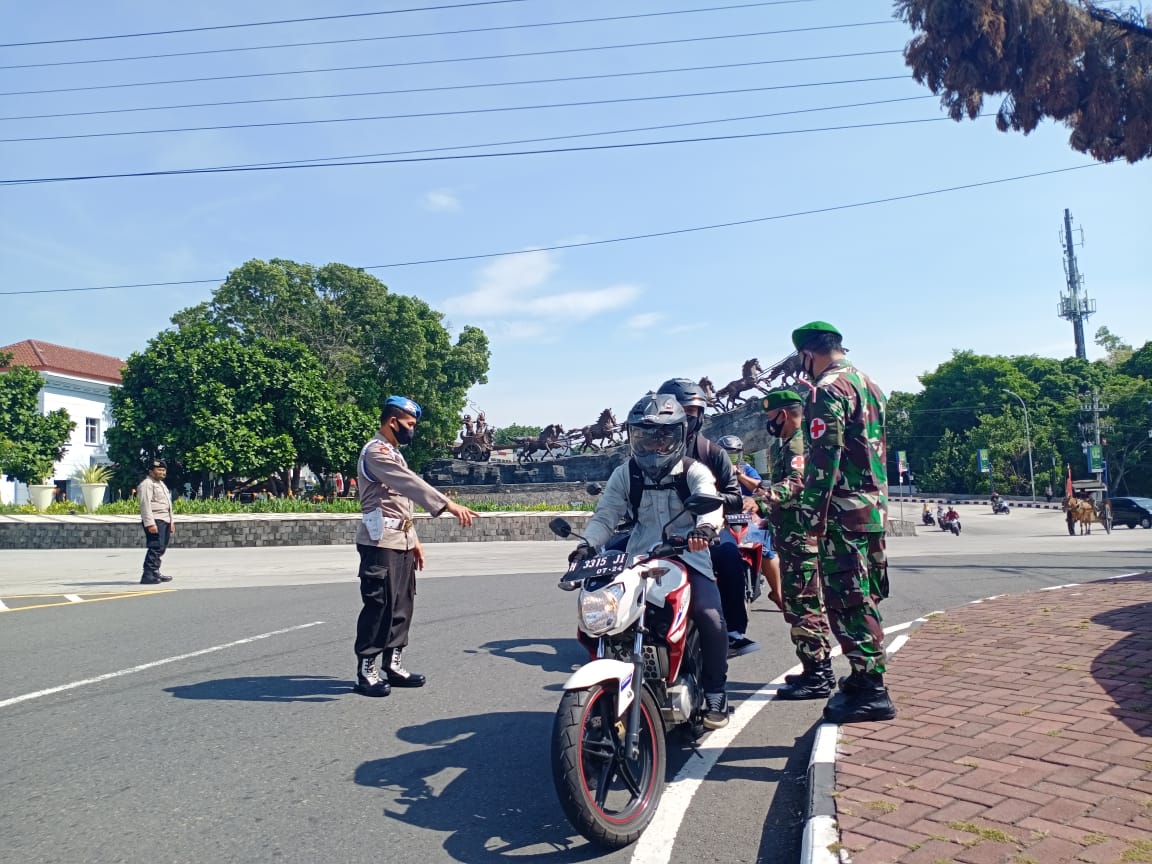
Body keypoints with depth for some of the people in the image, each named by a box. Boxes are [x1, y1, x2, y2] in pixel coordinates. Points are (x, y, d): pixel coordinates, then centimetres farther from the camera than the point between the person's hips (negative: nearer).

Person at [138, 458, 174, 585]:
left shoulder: (161, 484, 23)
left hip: (165, 521, 10)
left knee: (161, 548, 12)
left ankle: (155, 572, 20)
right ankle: (148, 576, -17)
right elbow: (145, 505, -17)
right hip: (154, 521, -10)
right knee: (156, 548, -16)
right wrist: (150, 524, -24)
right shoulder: (146, 484, -8)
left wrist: (171, 522, 25)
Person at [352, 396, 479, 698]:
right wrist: (449, 505, -36)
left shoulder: (393, 453, 19)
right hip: (380, 541, -10)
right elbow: (412, 484, -27)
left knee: (402, 604, 10)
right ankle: (366, 670, 2)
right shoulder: (376, 452, -13)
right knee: (379, 605, -7)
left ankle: (393, 664, 18)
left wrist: (413, 538, 20)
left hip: (400, 541, 10)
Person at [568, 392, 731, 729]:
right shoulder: (624, 474, 10)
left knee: (711, 617, -23)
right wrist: (587, 544, -19)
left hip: (688, 556, -2)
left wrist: (705, 528, -41)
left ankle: (715, 692, 2)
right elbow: (605, 515, 2)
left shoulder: (694, 472, 2)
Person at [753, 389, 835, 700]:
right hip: (795, 535, 11)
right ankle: (820, 670, 25)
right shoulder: (787, 445, 21)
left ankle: (816, 676, -5)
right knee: (809, 604, 16)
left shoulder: (798, 444, -12)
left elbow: (795, 484, -29)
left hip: (800, 537, -11)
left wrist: (760, 497, -41)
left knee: (801, 605, -10)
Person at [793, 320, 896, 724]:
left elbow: (824, 457, -19)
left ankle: (869, 690, -3)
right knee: (864, 597, 17)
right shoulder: (869, 384, 18)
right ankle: (868, 675, 28)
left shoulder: (828, 389, -12)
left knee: (847, 599, -6)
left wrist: (812, 513, -17)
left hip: (845, 511, -10)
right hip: (876, 508, 10)